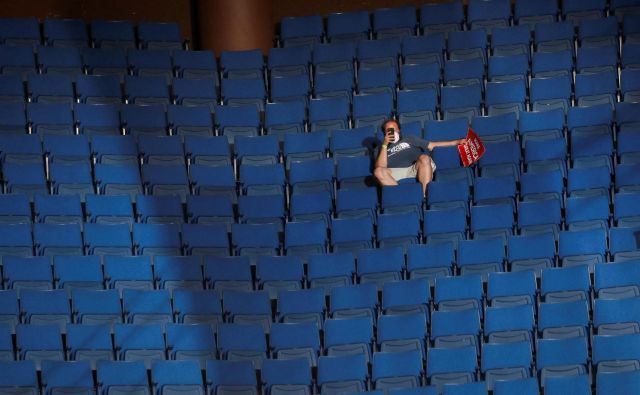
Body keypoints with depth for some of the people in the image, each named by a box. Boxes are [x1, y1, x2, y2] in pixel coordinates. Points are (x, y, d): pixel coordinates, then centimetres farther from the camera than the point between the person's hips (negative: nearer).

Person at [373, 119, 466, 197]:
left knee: (424, 158, -33)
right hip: (397, 172, 0)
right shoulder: (383, 149, 26)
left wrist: (456, 142, 17)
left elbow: (432, 145, 25)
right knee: (378, 171, -30)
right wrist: (385, 145, 3)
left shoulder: (409, 139, 31)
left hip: (416, 169, 1)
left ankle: (425, 196, -38)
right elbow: (380, 167, 7)